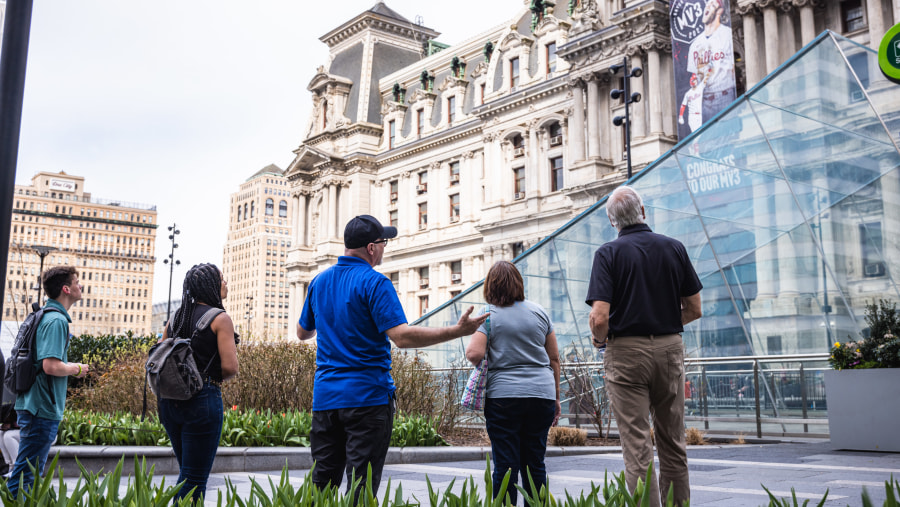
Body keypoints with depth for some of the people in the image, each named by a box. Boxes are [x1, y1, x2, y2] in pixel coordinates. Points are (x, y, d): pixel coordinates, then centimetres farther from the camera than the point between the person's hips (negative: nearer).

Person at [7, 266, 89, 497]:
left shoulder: (42, 316, 14)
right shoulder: (57, 321, -17)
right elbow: (51, 366, -25)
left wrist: (69, 365, 18)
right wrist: (76, 369, -9)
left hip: (30, 404, 10)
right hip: (43, 408, -10)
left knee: (31, 470, 18)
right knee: (27, 474, -4)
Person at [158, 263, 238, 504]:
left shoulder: (176, 317, 11)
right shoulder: (220, 319, -8)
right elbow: (230, 367, -16)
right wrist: (215, 377, 4)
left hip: (170, 400, 7)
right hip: (202, 400, -7)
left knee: (187, 472, 22)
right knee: (194, 480, 1)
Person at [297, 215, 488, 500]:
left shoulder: (319, 281, 10)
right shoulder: (374, 283, -11)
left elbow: (303, 333, 23)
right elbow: (402, 336, -21)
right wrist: (457, 331, -17)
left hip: (324, 397, 7)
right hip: (367, 397, -6)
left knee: (322, 481, 12)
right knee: (361, 485, -2)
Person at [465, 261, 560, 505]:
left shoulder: (487, 316, -3)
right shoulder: (539, 312, 9)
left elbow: (474, 354, -14)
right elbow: (554, 358, 12)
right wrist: (556, 397, 19)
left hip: (503, 395, -3)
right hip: (541, 394, 3)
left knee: (505, 466, 0)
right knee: (535, 464, 10)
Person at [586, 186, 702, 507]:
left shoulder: (609, 253, -7)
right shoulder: (674, 248, 4)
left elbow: (599, 318, -16)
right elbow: (694, 309, 7)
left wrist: (598, 339, 4)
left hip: (626, 352, -4)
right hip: (670, 349, 4)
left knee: (637, 447, -1)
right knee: (673, 444, 14)